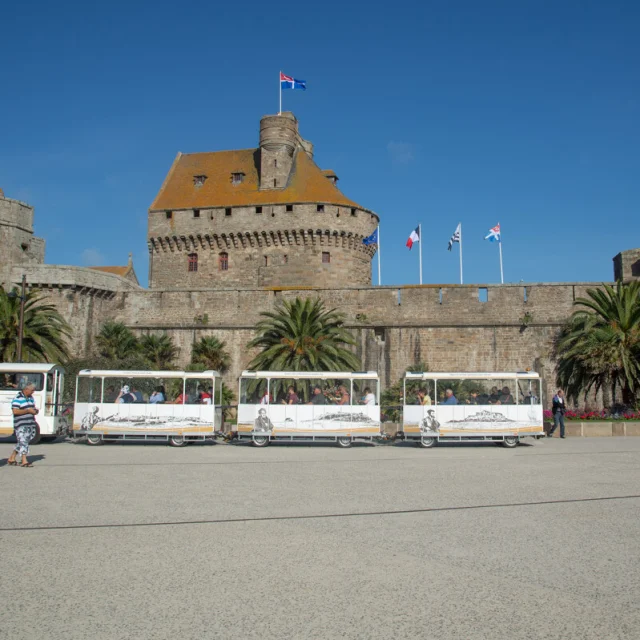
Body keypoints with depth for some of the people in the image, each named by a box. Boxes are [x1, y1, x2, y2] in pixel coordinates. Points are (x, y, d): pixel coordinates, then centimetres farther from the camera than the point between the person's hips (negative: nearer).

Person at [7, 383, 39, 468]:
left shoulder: (31, 397, 16)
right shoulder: (18, 398, -11)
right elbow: (15, 411, -19)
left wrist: (34, 411, 4)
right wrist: (28, 410, -19)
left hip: (30, 424, 8)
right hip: (21, 425, -8)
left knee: (21, 443, 12)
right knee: (23, 442, -10)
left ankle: (11, 459, 22)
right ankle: (24, 461, -8)